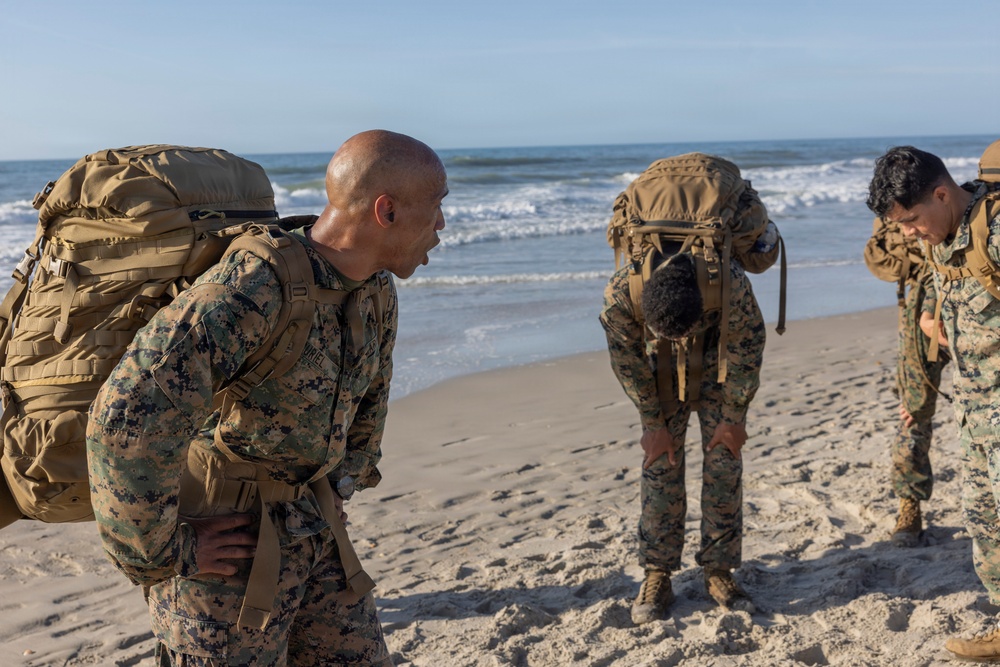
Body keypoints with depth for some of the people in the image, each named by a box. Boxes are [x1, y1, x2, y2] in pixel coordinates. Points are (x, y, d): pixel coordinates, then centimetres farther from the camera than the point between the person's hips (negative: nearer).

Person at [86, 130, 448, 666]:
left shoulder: (376, 291, 0)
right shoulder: (250, 288, -27)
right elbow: (126, 422, -35)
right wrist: (161, 554, -24)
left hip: (310, 530, 8)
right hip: (224, 539, -7)